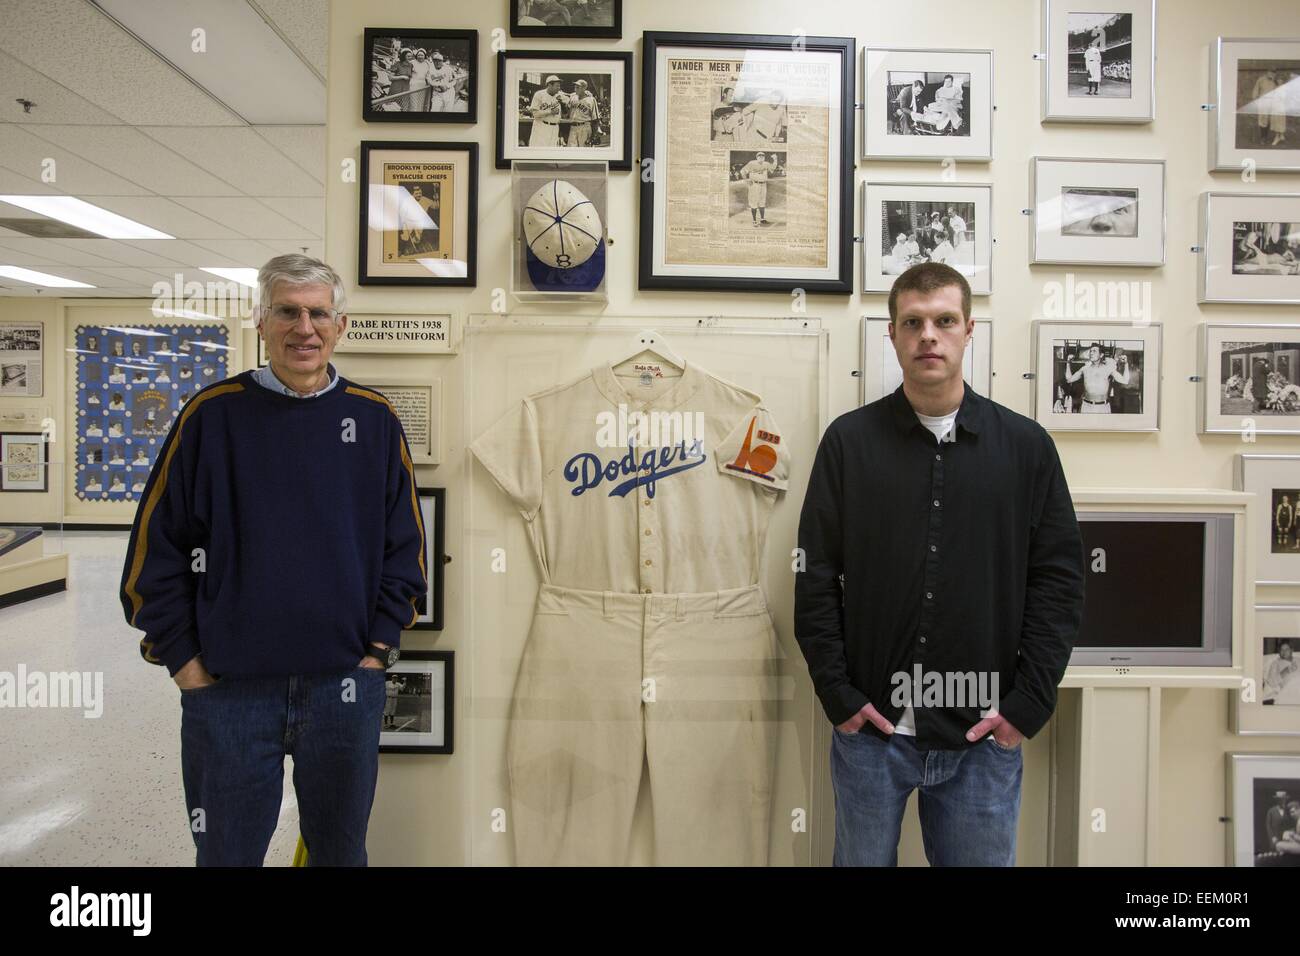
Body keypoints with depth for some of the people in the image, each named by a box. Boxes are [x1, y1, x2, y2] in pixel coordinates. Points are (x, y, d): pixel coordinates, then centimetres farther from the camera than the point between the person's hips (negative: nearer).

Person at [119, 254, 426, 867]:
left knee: (341, 850, 17)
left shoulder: (374, 419, 2)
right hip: (227, 687, -1)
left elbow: (404, 545, 6)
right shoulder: (213, 414, -2)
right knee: (226, 852, 14)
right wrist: (183, 659, -3)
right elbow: (158, 545, 0)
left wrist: (378, 647, 0)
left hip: (345, 684, 1)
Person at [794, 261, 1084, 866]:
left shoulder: (1026, 445, 2)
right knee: (862, 859, 15)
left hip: (985, 735, 1)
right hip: (870, 727, 0)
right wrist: (836, 692, -6)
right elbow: (815, 575, -1)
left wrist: (1029, 702, -4)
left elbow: (1059, 578, 2)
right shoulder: (849, 441, -1)